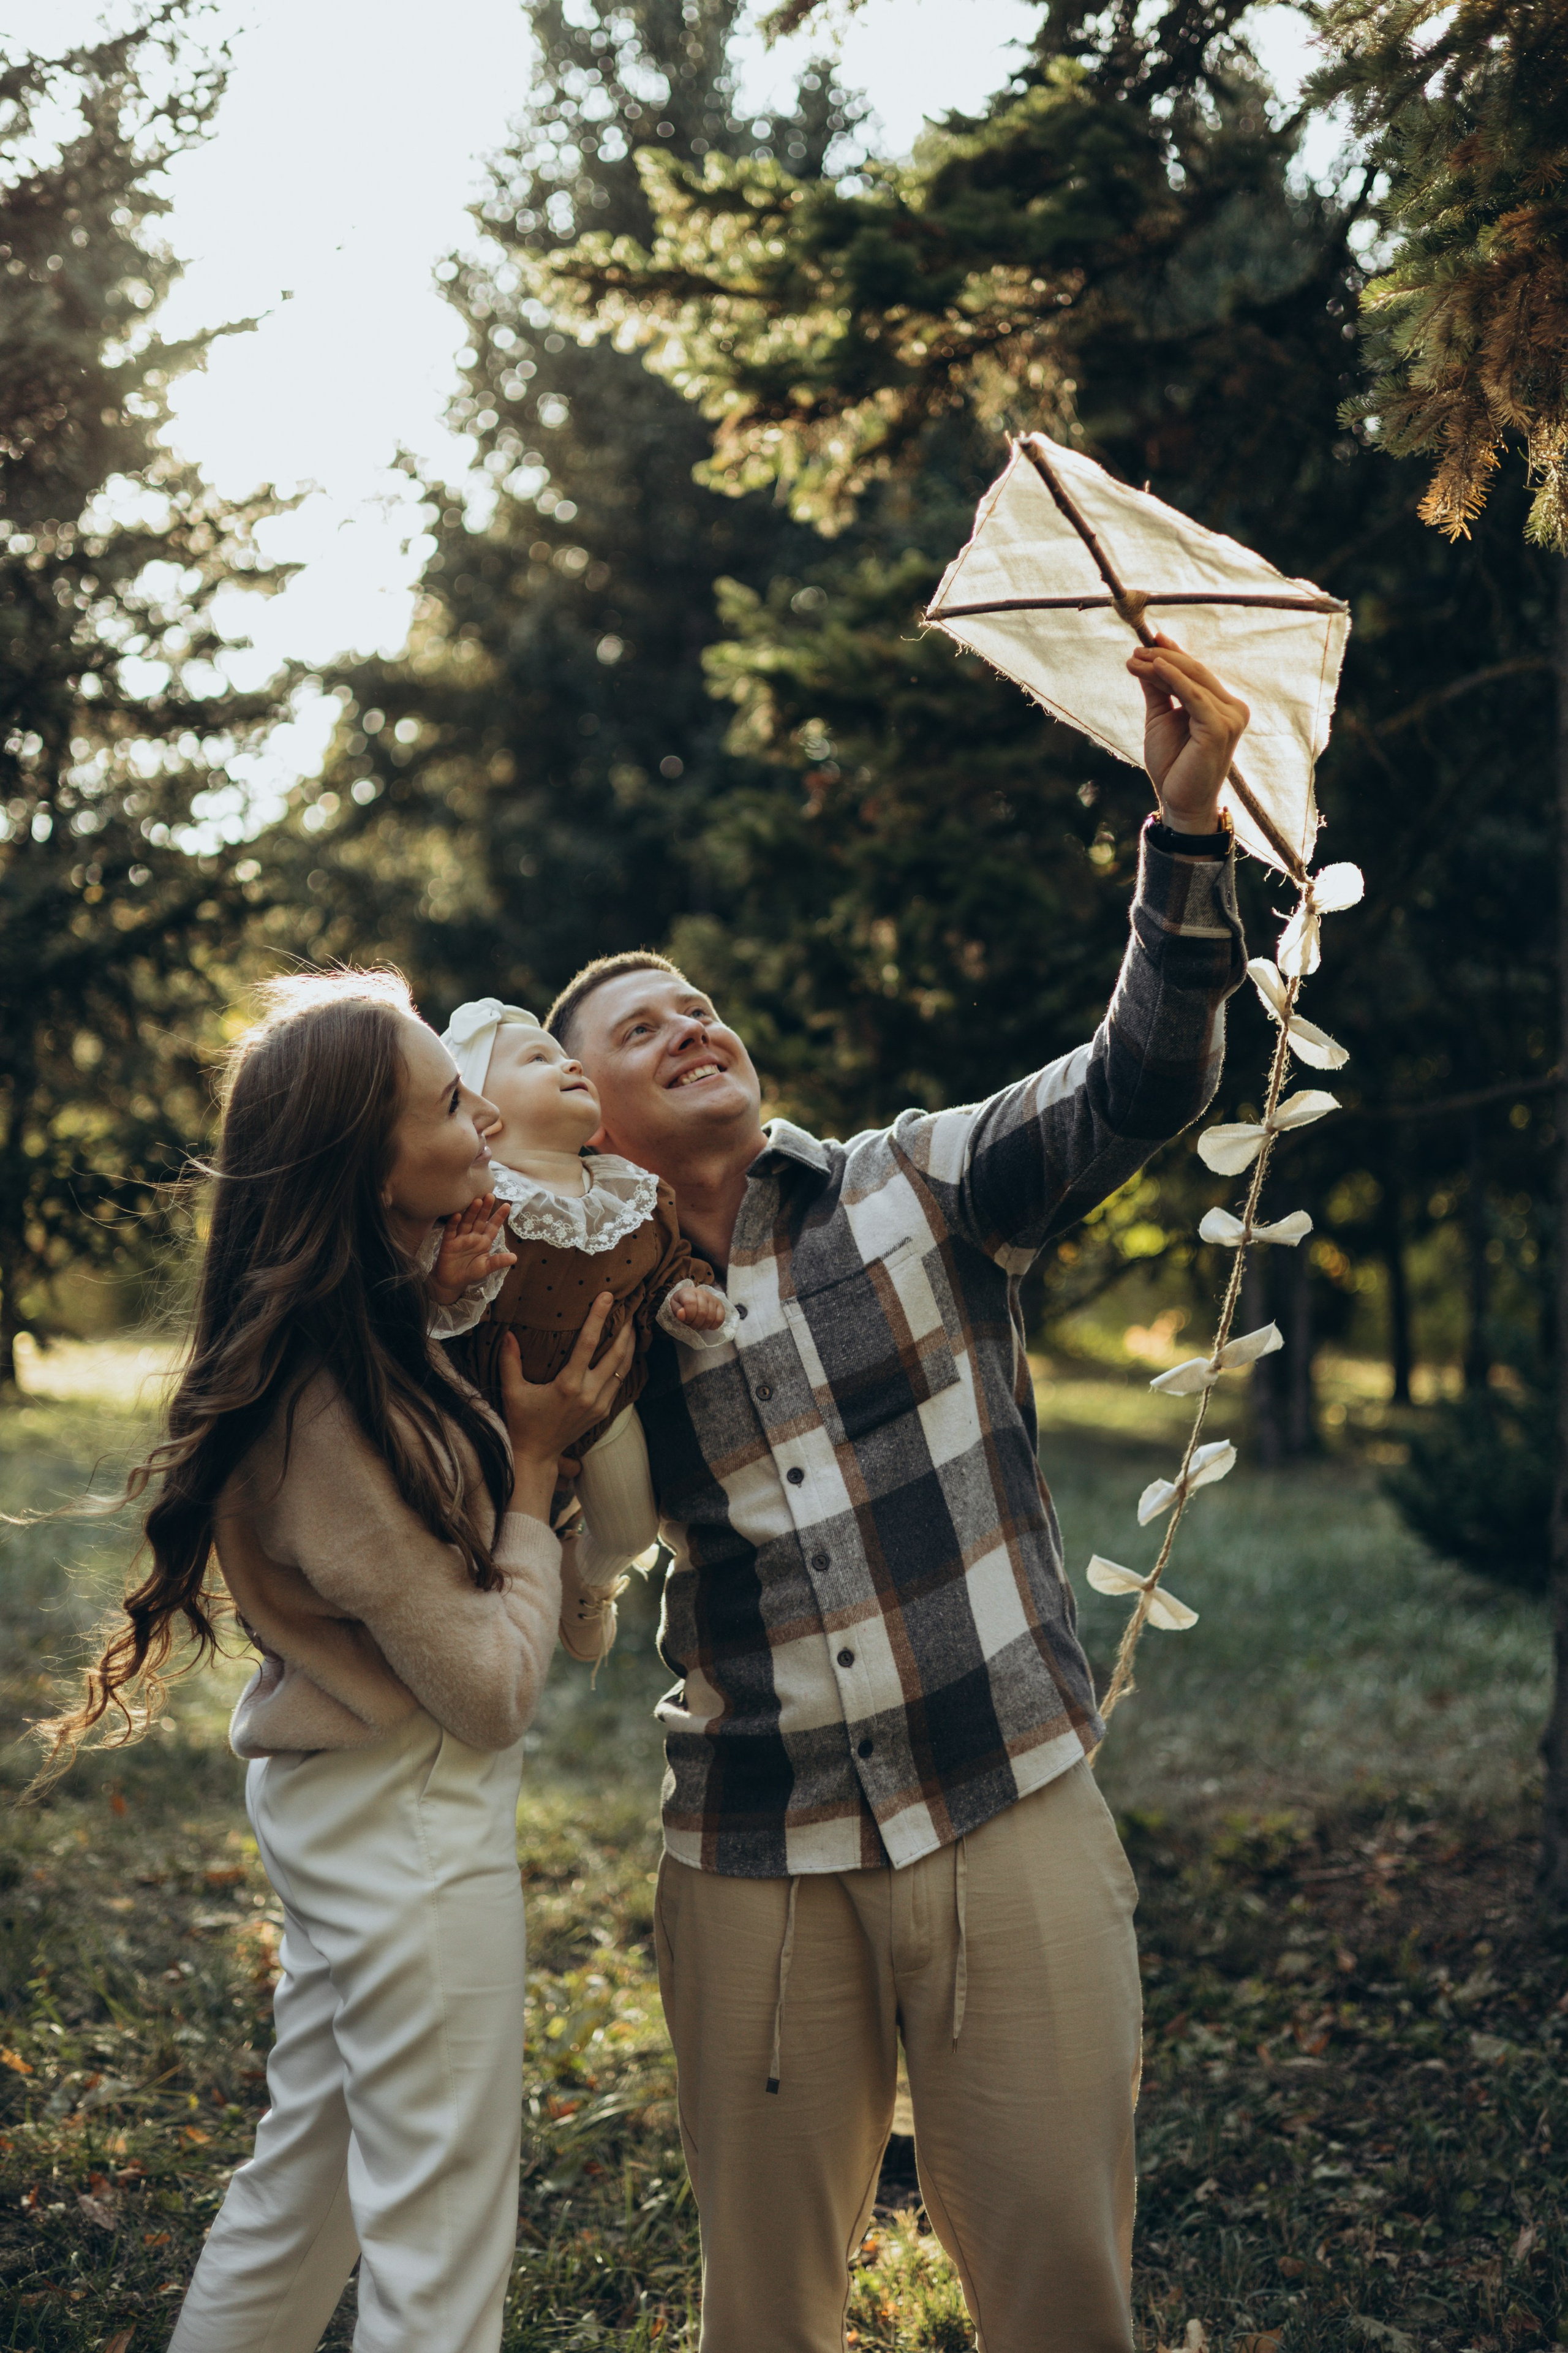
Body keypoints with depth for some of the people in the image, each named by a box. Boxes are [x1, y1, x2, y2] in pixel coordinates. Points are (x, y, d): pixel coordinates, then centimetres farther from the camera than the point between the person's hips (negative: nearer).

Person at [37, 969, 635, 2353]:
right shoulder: (336, 1412, -27)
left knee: (301, 2196, 23)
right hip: (414, 1828, -9)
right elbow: (495, 1688, -20)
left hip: (340, 1808, 9)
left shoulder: (358, 1340, 0)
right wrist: (535, 1458, -12)